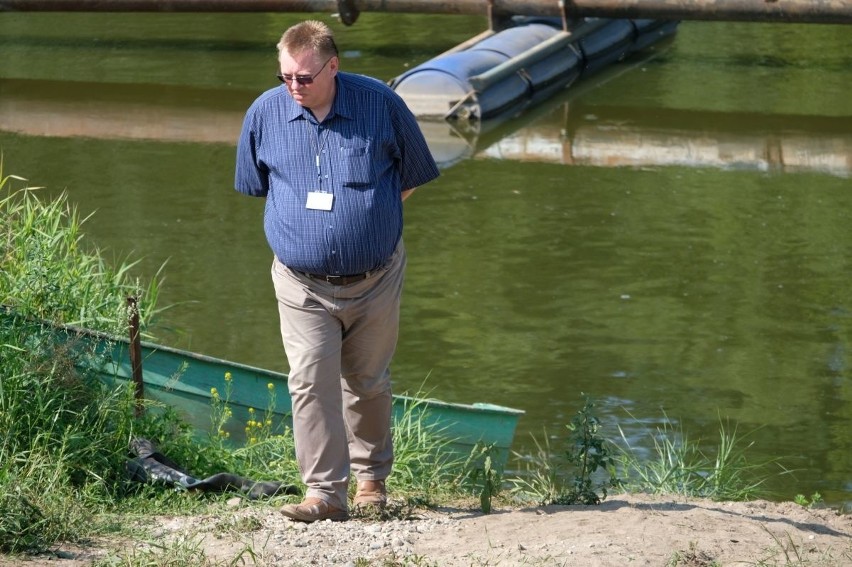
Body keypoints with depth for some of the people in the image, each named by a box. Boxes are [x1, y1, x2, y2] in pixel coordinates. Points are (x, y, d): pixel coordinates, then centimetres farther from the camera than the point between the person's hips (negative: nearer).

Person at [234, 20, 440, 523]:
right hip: (303, 285, 0)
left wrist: (368, 223, 9)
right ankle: (326, 494, -9)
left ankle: (372, 477, 32)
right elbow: (255, 186, 14)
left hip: (375, 280, 0)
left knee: (367, 383, 12)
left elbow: (410, 178, 7)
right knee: (311, 384, -12)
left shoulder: (381, 104, -8)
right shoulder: (264, 113, -4)